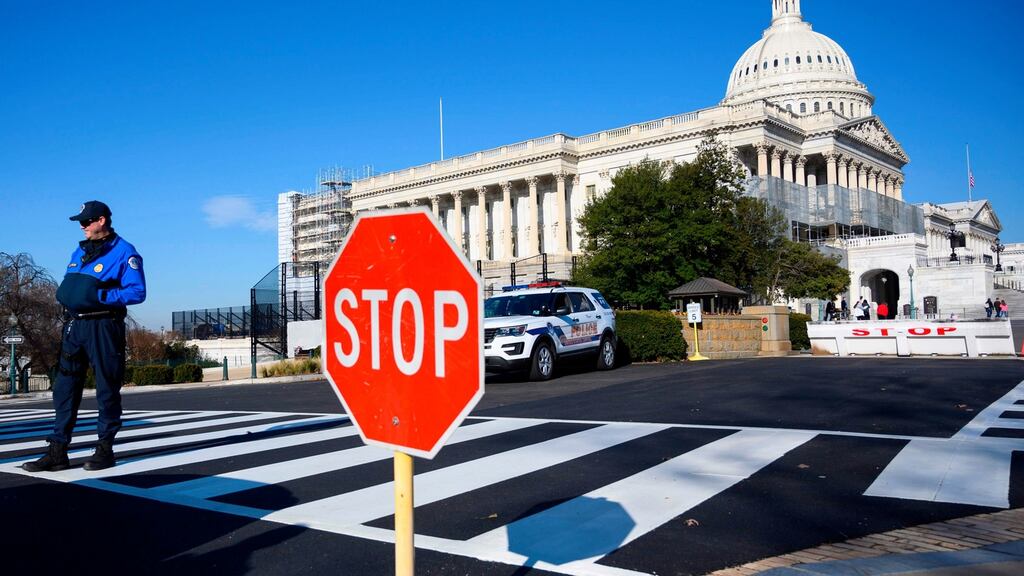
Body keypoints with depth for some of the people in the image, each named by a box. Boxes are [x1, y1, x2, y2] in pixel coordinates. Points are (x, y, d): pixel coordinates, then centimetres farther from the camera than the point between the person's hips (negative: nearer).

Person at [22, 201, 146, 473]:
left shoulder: (124, 252, -4)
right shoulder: (80, 251, 18)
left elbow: (137, 292, -13)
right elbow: (67, 286, 24)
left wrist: (100, 295, -20)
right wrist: (65, 293, 1)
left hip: (103, 327, -7)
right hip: (74, 325, 7)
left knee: (107, 389, 2)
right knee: (64, 388, 4)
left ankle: (105, 448, 11)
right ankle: (57, 451, 8)